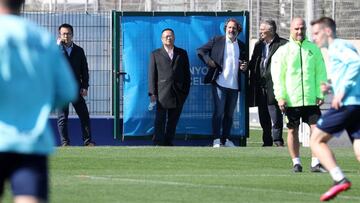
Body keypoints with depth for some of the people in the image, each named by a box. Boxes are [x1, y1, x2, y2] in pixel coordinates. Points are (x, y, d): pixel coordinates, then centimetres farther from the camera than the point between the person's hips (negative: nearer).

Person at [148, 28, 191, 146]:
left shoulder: (182, 54, 14)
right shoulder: (155, 54, 9)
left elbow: (186, 73, 13)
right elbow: (152, 74, 4)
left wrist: (186, 91, 5)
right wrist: (152, 92, -4)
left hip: (178, 94, 2)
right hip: (162, 92, -2)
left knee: (173, 120, 4)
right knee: (160, 120, -5)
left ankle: (169, 141, 10)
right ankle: (158, 143, -5)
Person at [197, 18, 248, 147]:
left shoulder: (242, 46, 13)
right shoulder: (217, 41, 4)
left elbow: (245, 63, 20)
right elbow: (200, 51, 6)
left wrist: (244, 67, -3)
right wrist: (208, 60, -11)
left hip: (234, 85, 4)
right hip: (219, 83, -4)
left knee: (229, 113, 9)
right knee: (219, 111, -7)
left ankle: (225, 139, 16)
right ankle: (216, 140, -4)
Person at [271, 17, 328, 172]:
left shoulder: (313, 49, 9)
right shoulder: (283, 51, 3)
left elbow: (320, 73, 10)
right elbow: (278, 76, 0)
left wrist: (320, 94, 2)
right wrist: (280, 97, -7)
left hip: (311, 99, 1)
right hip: (291, 100, -1)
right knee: (293, 130, 5)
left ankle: (316, 162, -5)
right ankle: (296, 162, 15)